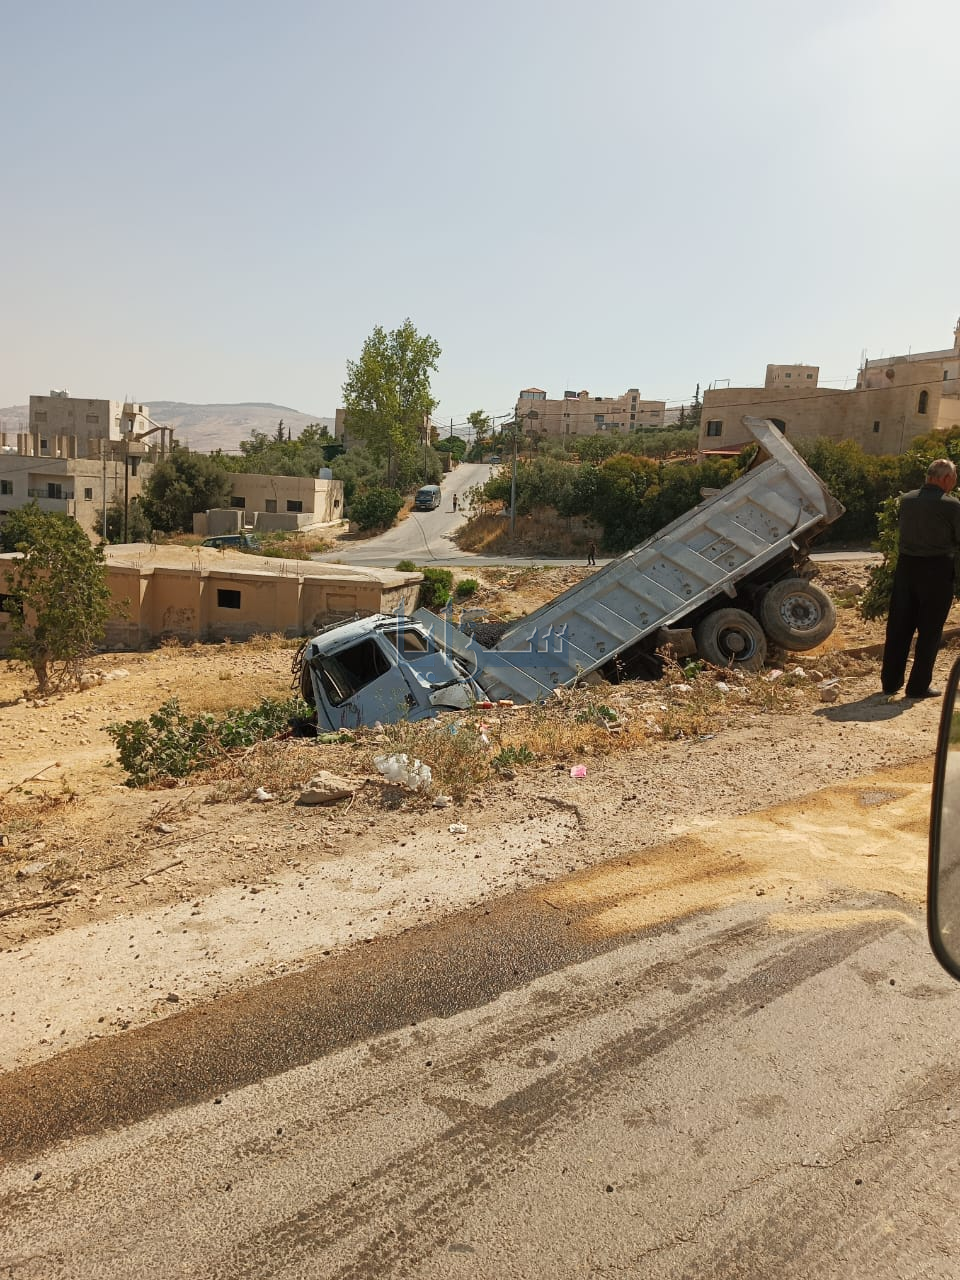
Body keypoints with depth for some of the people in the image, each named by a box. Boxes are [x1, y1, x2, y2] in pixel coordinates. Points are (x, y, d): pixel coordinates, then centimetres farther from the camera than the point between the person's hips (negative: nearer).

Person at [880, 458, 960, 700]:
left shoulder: (906, 500, 3)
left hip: (906, 566, 5)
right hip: (937, 570, -5)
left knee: (898, 628, 11)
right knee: (929, 631, 5)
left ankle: (890, 682, 17)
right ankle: (918, 686, 8)